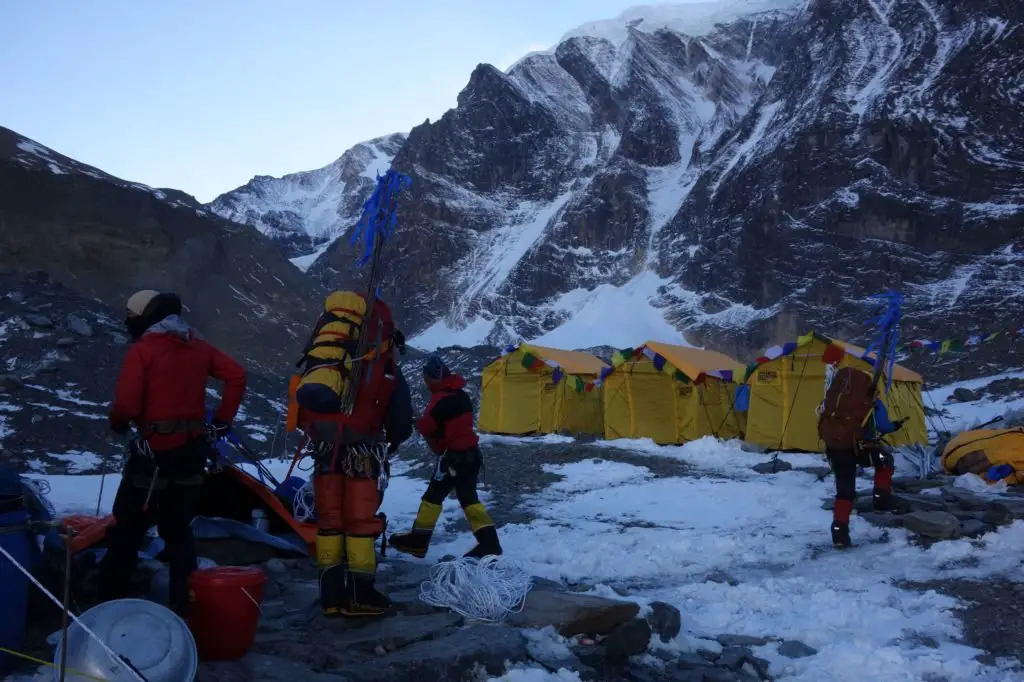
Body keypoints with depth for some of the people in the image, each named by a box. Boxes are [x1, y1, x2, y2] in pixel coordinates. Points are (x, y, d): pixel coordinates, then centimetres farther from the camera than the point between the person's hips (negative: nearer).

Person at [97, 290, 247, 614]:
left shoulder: (142, 350, -10)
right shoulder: (198, 347, 9)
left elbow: (126, 404, -17)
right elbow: (236, 376, 5)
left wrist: (118, 424, 5)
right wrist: (223, 420, 9)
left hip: (154, 451, -6)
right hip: (192, 450, 6)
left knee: (127, 528, 7)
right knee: (179, 528, 15)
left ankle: (112, 599, 11)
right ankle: (183, 602, 15)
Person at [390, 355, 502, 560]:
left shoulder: (441, 398, -16)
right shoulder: (461, 395, 12)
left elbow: (426, 427, -14)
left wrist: (418, 423, 8)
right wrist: (428, 424, 12)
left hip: (453, 455, -8)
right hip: (471, 452, 8)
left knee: (433, 495, 2)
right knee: (468, 497, 10)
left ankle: (418, 540, 9)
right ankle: (489, 542, 3)